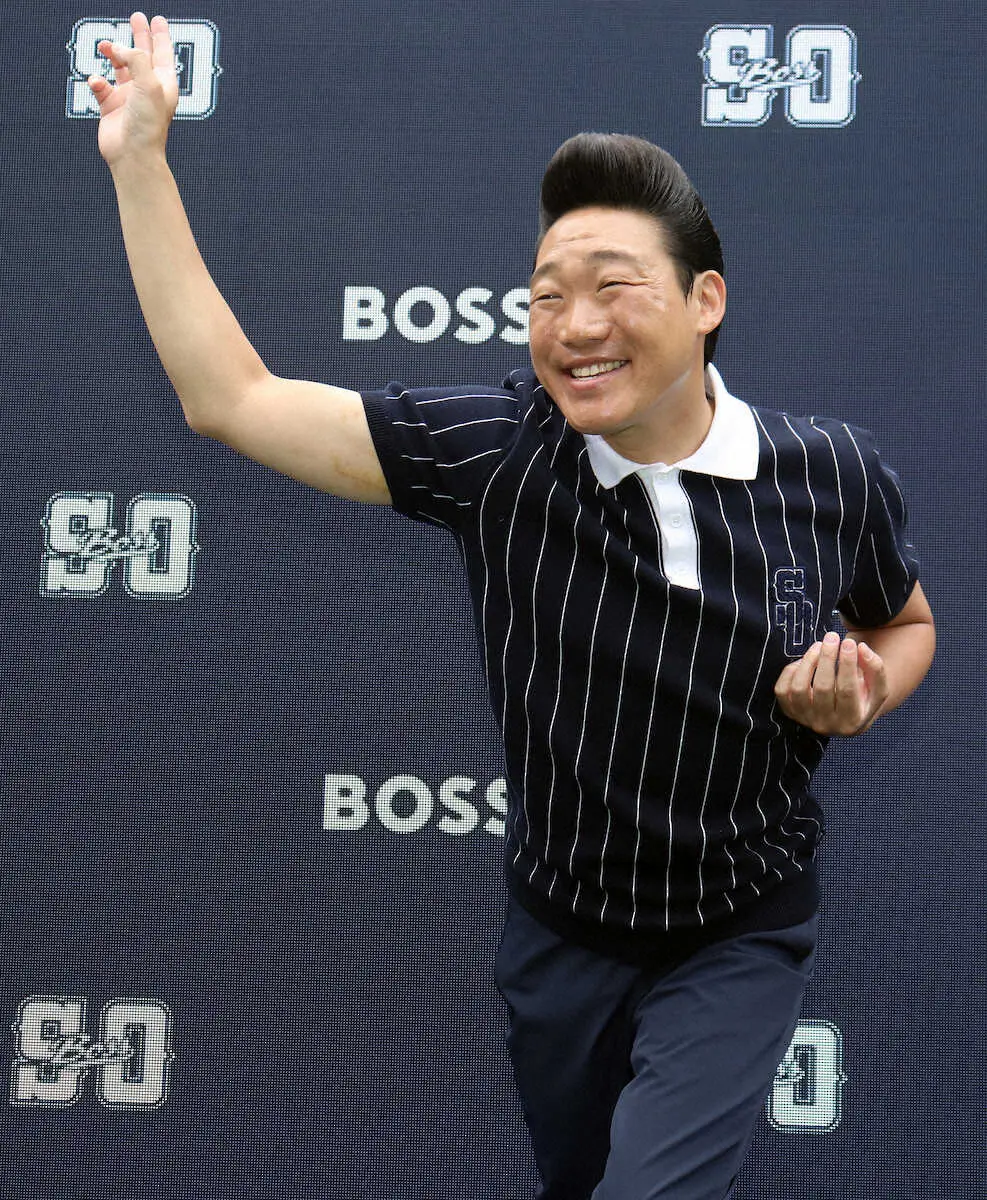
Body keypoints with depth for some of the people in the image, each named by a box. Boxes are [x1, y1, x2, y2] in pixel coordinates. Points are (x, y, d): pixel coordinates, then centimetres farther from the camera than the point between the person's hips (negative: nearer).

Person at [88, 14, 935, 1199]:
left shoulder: (831, 475, -15)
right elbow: (228, 397, -16)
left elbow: (905, 624, 6)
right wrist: (138, 157, -17)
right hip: (560, 926, 2)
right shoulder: (496, 451, -17)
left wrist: (860, 694, -17)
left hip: (739, 936, -2)